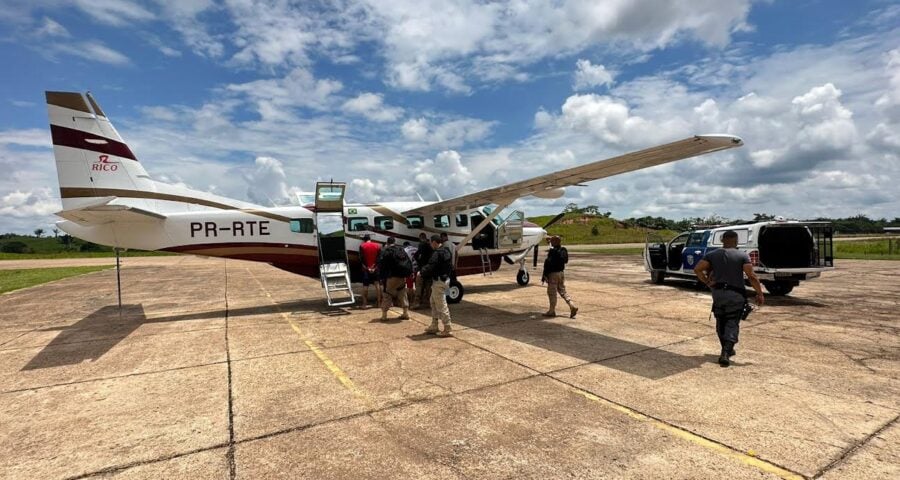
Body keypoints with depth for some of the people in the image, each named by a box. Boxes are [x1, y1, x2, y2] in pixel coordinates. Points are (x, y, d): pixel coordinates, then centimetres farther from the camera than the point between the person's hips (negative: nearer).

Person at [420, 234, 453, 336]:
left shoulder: (437, 254, -20)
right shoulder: (446, 251, 11)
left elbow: (430, 267, -24)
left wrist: (422, 271, -2)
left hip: (438, 281, -10)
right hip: (445, 278, 10)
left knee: (441, 305, -3)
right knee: (433, 302, 20)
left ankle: (447, 329, 3)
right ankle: (434, 327, 28)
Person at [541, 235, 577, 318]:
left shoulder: (552, 252, -19)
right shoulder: (563, 250, 5)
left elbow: (548, 264, -19)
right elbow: (566, 261, 17)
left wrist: (544, 276, -13)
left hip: (553, 274, -8)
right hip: (561, 272, 8)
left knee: (552, 292, 2)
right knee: (562, 291, 16)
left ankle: (552, 311, 10)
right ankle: (572, 306, 7)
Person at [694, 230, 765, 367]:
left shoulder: (713, 254, 4)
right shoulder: (743, 256, -3)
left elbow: (697, 269, -6)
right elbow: (751, 276, -12)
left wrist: (707, 282, 2)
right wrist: (760, 294, -6)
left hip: (718, 293, 2)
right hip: (736, 294, -2)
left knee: (721, 322, 17)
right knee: (732, 324, 1)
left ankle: (727, 350, 29)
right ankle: (726, 353, -12)